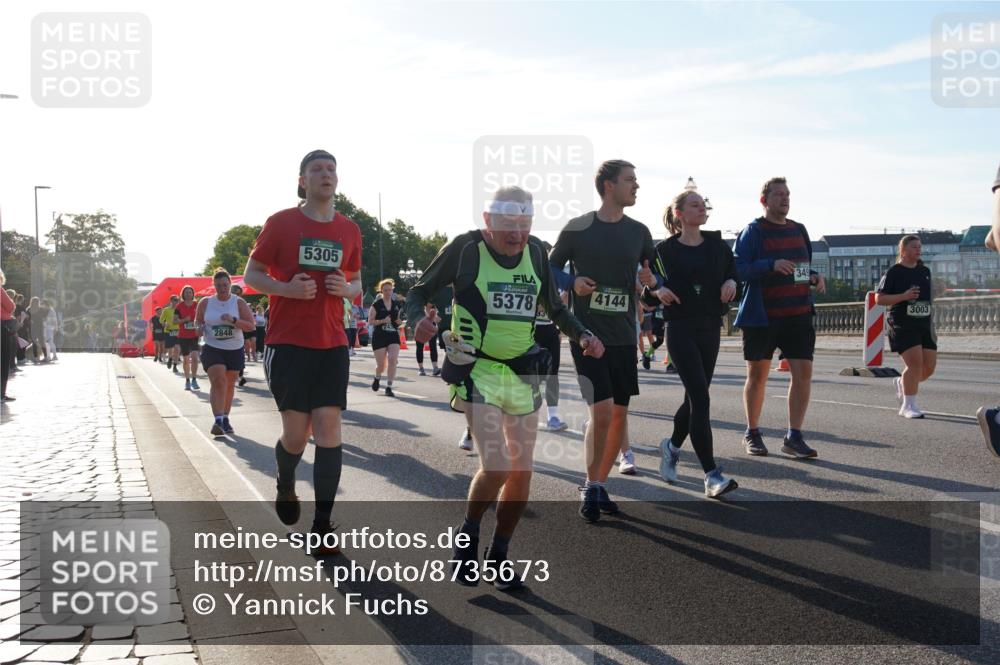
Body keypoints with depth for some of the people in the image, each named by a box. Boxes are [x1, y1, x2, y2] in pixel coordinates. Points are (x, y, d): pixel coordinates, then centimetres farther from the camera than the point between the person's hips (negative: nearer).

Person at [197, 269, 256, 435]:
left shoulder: (239, 303, -1)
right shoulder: (205, 303, 3)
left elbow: (250, 326, -6)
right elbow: (197, 322, 18)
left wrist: (233, 320, -22)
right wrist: (199, 327, -6)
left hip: (235, 350, 1)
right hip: (212, 349, -1)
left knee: (229, 385, 11)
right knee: (218, 381, -19)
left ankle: (225, 419, 26)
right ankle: (218, 420, -24)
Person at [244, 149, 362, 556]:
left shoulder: (349, 231, 9)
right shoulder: (281, 223, -1)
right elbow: (251, 274, 4)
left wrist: (347, 289, -4)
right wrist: (286, 288, -15)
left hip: (332, 344, 3)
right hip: (288, 342, -3)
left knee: (328, 429, -4)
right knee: (296, 434, 0)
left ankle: (322, 527, 0)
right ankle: (285, 486, 35)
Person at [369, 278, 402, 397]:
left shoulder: (396, 304, 9)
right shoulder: (376, 304, -3)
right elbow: (370, 322, -6)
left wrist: (400, 322, -3)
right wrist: (383, 321, -20)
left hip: (393, 336, 3)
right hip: (379, 337, -3)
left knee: (392, 359, -15)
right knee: (381, 364, 2)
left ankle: (389, 387, -9)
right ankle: (377, 378, 37)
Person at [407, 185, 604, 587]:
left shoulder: (535, 252, 6)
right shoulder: (466, 249, -8)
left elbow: (554, 308, 19)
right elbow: (419, 291, 0)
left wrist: (582, 335, 1)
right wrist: (418, 320, -22)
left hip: (523, 374, 5)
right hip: (477, 372, -5)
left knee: (522, 472, 5)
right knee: (496, 467, -18)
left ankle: (498, 557, 23)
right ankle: (468, 536, 11)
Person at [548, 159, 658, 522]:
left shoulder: (639, 231, 6)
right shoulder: (577, 228, -4)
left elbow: (654, 273, 16)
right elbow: (551, 267, 6)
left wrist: (652, 280, -7)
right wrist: (573, 283, -13)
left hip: (624, 336, 5)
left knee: (619, 413, 8)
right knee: (602, 411, -13)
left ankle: (600, 485, 24)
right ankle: (590, 487, 5)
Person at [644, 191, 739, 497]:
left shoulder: (717, 245, 9)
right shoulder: (665, 250, -1)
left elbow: (733, 272, 18)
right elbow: (647, 295, 2)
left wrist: (731, 282, -3)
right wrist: (657, 291, -19)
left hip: (711, 329, 5)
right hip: (681, 330, -5)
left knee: (694, 397, 11)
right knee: (701, 398, -14)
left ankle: (672, 445, 39)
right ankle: (712, 474, -14)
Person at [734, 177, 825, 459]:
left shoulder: (799, 230, 14)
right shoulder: (753, 231, -5)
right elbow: (738, 268, -14)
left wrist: (814, 277, 2)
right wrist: (772, 265, -27)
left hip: (798, 314, 5)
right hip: (762, 316, -5)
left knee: (803, 372, -5)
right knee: (757, 375, 6)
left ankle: (794, 436, 3)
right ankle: (752, 434, 22)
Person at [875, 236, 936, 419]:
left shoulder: (925, 271, 14)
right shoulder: (893, 273, -4)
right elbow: (879, 299, -7)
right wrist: (904, 296, -17)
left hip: (924, 324, 6)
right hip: (903, 326, -6)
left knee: (929, 366, 2)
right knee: (915, 364, -15)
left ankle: (902, 383, 31)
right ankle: (908, 405, -3)